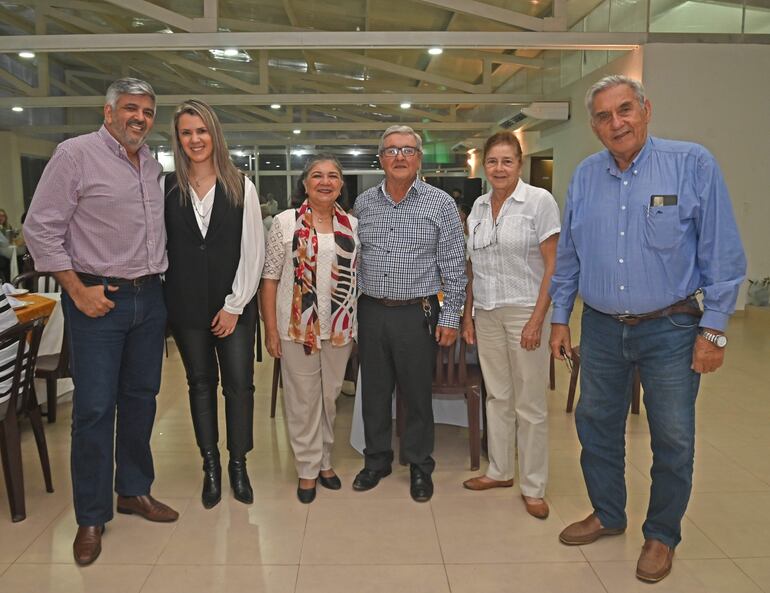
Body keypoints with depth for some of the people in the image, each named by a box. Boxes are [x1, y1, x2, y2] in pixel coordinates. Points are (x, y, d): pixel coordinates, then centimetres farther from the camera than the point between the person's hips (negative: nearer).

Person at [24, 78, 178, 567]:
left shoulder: (154, 165, 11)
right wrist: (78, 289, -12)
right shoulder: (76, 154, -6)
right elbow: (41, 228, -9)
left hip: (150, 297, 6)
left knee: (140, 399, 13)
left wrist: (159, 280, 11)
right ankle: (92, 517, 13)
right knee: (95, 408, -1)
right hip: (99, 299, -6)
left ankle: (135, 491, 29)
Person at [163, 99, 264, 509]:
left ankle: (238, 465, 19)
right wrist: (159, 298, -4)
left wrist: (235, 305, -7)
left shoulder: (241, 187, -2)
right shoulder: (166, 187, 2)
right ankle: (210, 467, 24)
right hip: (186, 305, 1)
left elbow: (253, 251, -3)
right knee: (200, 383, 11)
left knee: (239, 384, 2)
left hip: (234, 305, -1)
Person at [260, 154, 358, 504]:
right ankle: (308, 469, 22)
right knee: (303, 399, 6)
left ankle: (324, 461, 33)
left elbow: (359, 277, 11)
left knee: (330, 396, 14)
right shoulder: (285, 222, -4)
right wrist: (271, 329, -7)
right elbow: (270, 278, -4)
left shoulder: (352, 226, 5)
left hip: (340, 327, 3)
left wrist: (359, 325, 6)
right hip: (297, 327, -3)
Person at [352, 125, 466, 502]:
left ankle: (420, 466, 26)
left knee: (417, 394, 7)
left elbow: (454, 267, -3)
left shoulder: (440, 204, -3)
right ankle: (376, 460, 30)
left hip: (417, 314, -3)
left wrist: (450, 318, -6)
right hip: (371, 312, 3)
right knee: (374, 391, 13)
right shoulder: (363, 203, 7)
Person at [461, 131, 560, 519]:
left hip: (524, 312, -5)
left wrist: (537, 319, -16)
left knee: (530, 404, 2)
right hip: (487, 314, 5)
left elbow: (553, 266, -10)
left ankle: (533, 487, 16)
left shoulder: (539, 201, -7)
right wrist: (467, 316, 10)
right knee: (497, 397, 14)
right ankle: (499, 471, 29)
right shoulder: (478, 207, 9)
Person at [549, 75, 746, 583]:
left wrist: (714, 330, -10)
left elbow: (723, 253, -8)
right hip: (601, 328, 4)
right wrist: (560, 317, 9)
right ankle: (607, 514, 37)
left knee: (673, 440, 7)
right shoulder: (585, 176, 4)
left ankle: (662, 536, 29)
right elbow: (569, 255, 10)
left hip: (669, 330, -4)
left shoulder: (693, 164, -9)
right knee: (597, 426, 15)